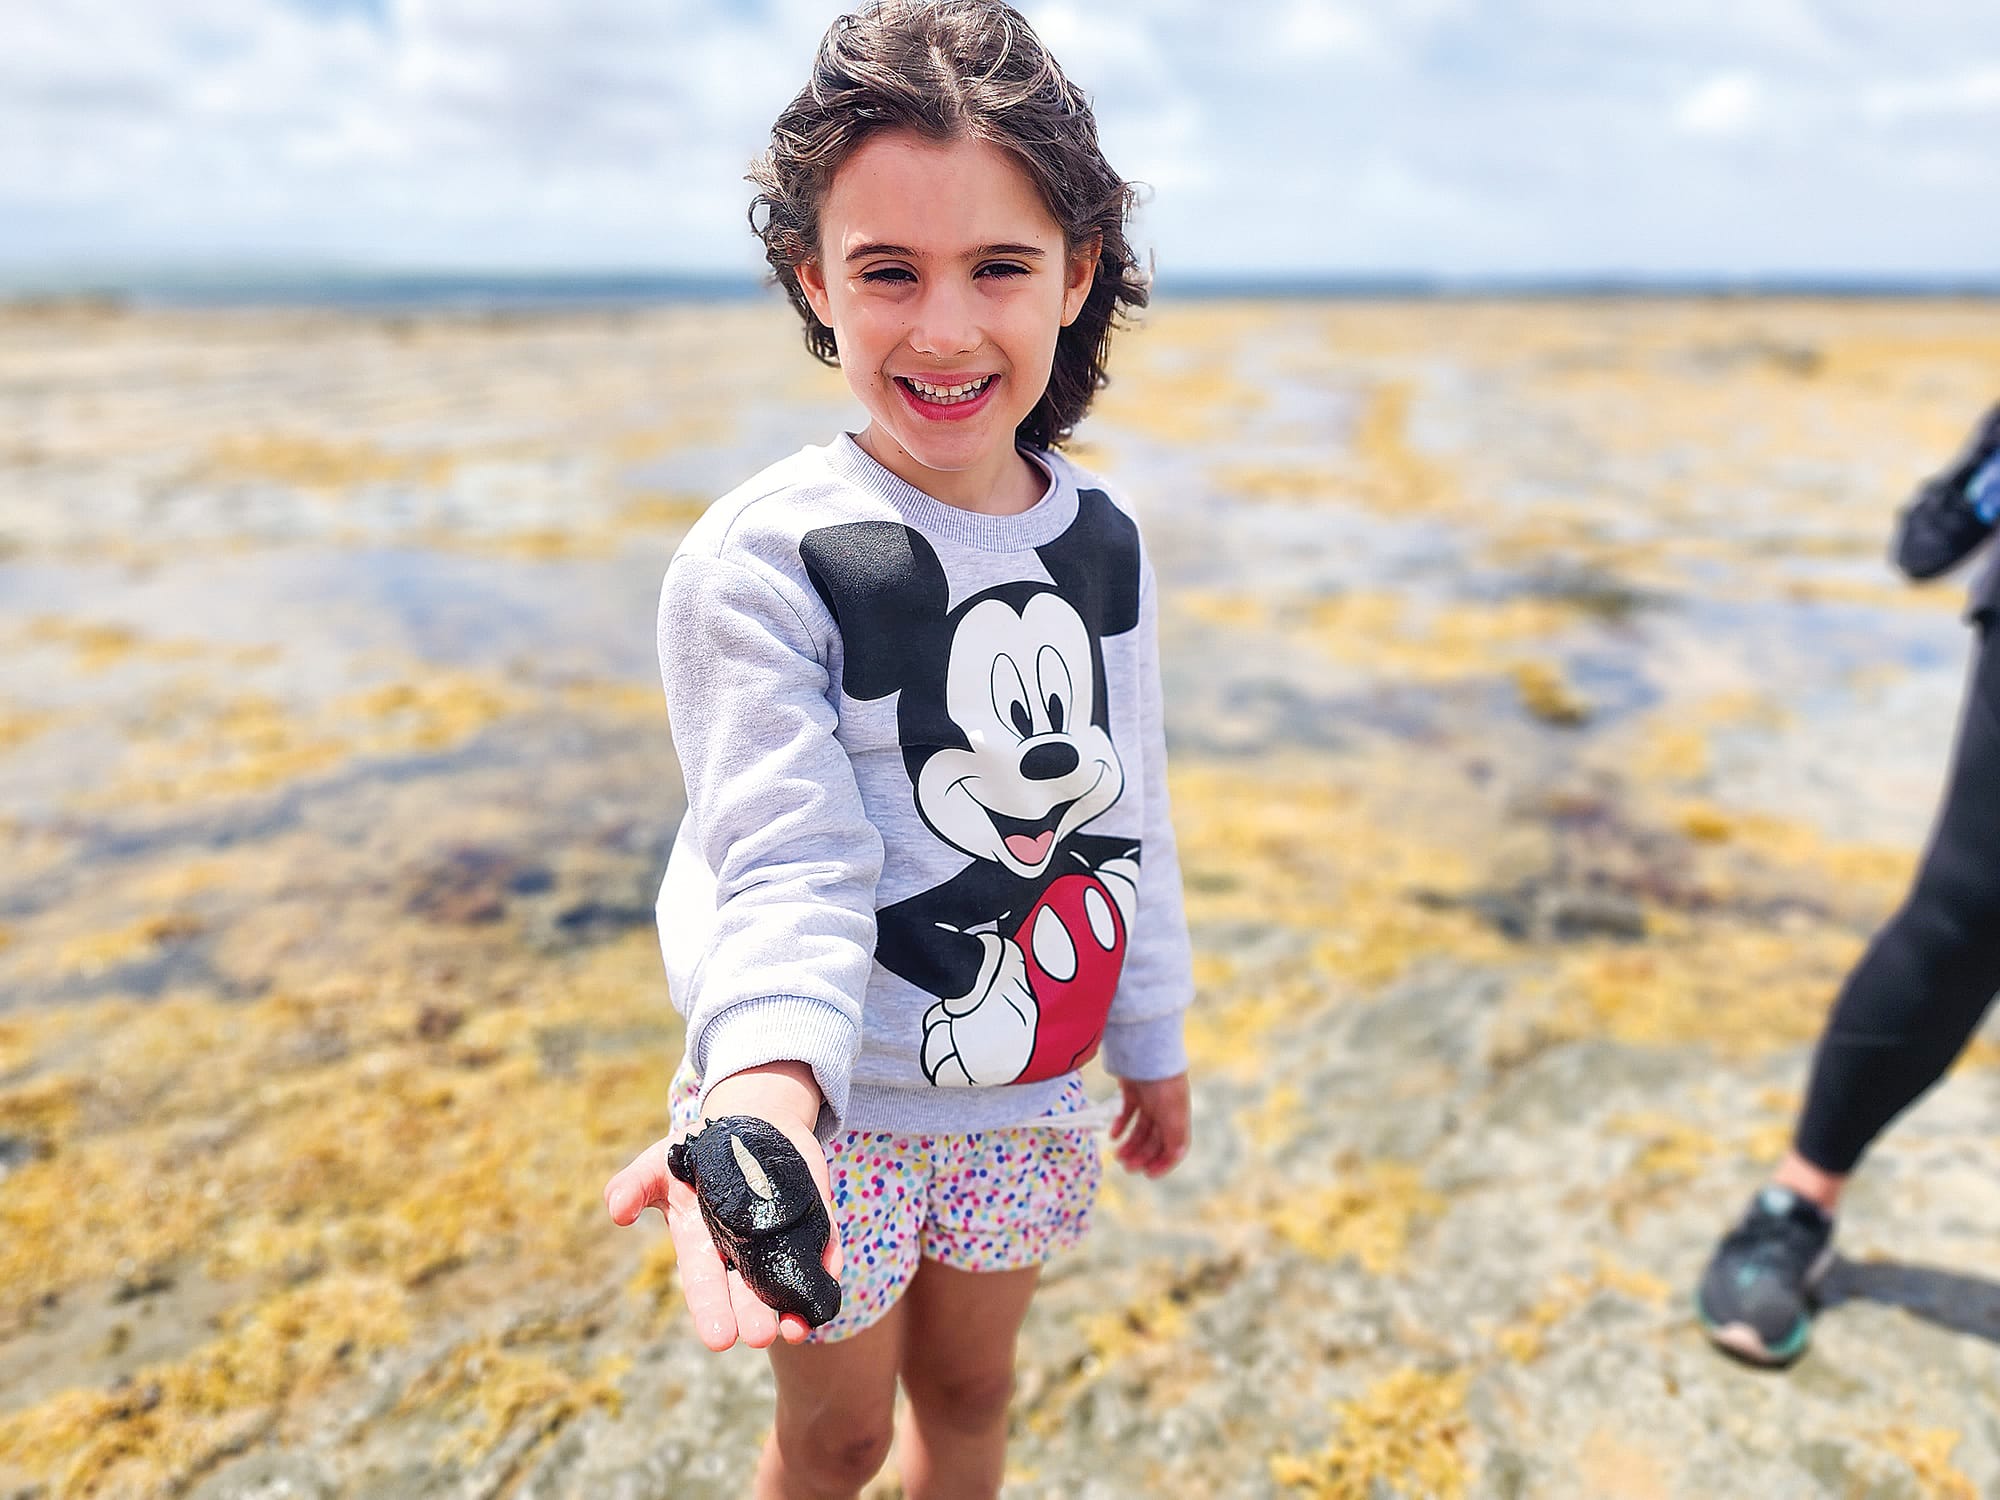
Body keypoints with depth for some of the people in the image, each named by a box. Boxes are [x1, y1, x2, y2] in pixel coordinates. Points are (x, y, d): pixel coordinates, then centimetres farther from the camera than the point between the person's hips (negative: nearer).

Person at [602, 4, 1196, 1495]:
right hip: (836, 1106, -4)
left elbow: (1128, 815, 5)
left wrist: (1155, 1040, 13)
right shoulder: (762, 560, -20)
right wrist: (766, 1082, -42)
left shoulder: (1105, 541, -3)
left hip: (1027, 1096, 4)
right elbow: (787, 859, -24)